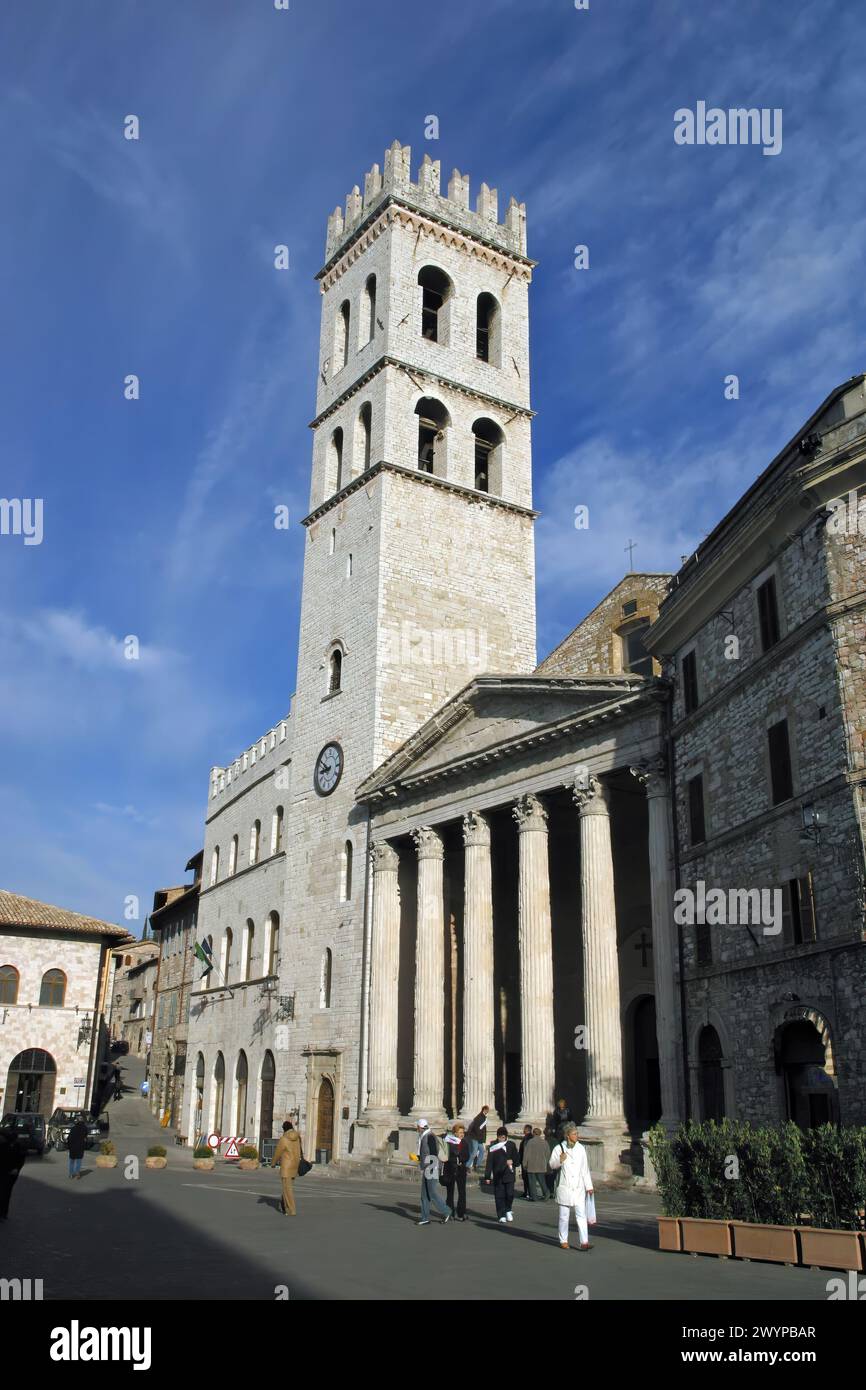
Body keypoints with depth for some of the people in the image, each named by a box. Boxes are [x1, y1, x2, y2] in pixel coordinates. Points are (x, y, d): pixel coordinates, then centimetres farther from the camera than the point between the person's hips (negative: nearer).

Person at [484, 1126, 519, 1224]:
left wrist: (512, 1162, -11)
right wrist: (487, 1176, -3)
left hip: (509, 1174, 0)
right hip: (497, 1175, 0)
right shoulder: (493, 1146, 1)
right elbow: (489, 1162, 1)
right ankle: (502, 1216, 8)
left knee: (510, 1193, -8)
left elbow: (516, 1158, 12)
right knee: (499, 1196, -1)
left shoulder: (511, 1145, 5)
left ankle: (508, 1210, 19)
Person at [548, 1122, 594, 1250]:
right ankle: (563, 1241, 21)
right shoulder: (559, 1148, -3)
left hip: (579, 1188, 2)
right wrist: (560, 1160, -25)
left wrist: (588, 1186, 8)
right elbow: (552, 1164, -5)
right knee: (564, 1216, 7)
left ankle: (584, 1242, -7)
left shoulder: (581, 1148, 5)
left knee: (581, 1214, -6)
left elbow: (585, 1168, 10)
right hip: (564, 1187, -2)